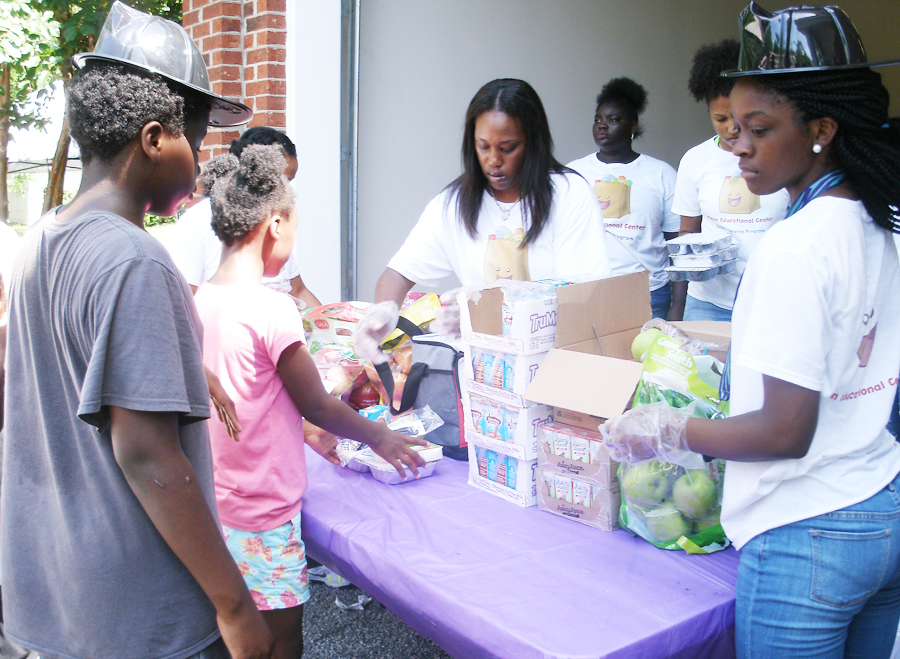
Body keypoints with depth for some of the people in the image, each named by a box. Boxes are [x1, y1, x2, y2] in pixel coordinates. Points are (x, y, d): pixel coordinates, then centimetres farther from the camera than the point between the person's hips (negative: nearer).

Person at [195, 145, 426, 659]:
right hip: (262, 516, -8)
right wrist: (380, 437, 5)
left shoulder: (201, 301, 2)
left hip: (214, 508, 8)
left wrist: (306, 432, 22)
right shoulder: (272, 310, -21)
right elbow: (317, 405, -11)